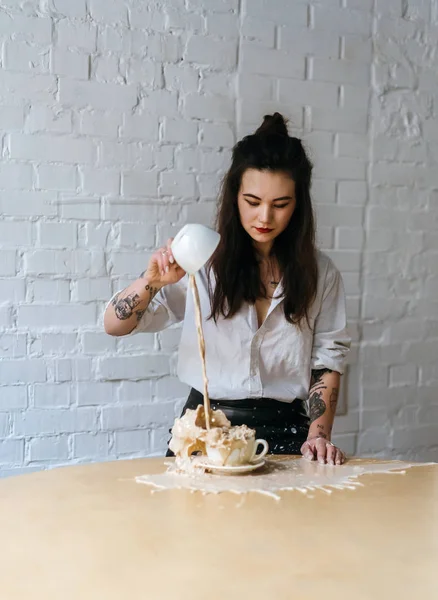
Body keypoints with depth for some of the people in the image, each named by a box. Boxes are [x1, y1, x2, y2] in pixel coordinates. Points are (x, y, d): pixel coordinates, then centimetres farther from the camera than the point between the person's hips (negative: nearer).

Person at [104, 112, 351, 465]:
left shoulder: (319, 273, 5)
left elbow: (327, 361, 9)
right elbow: (115, 325, -2)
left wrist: (319, 434, -5)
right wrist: (152, 282, -20)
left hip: (283, 432, 1)